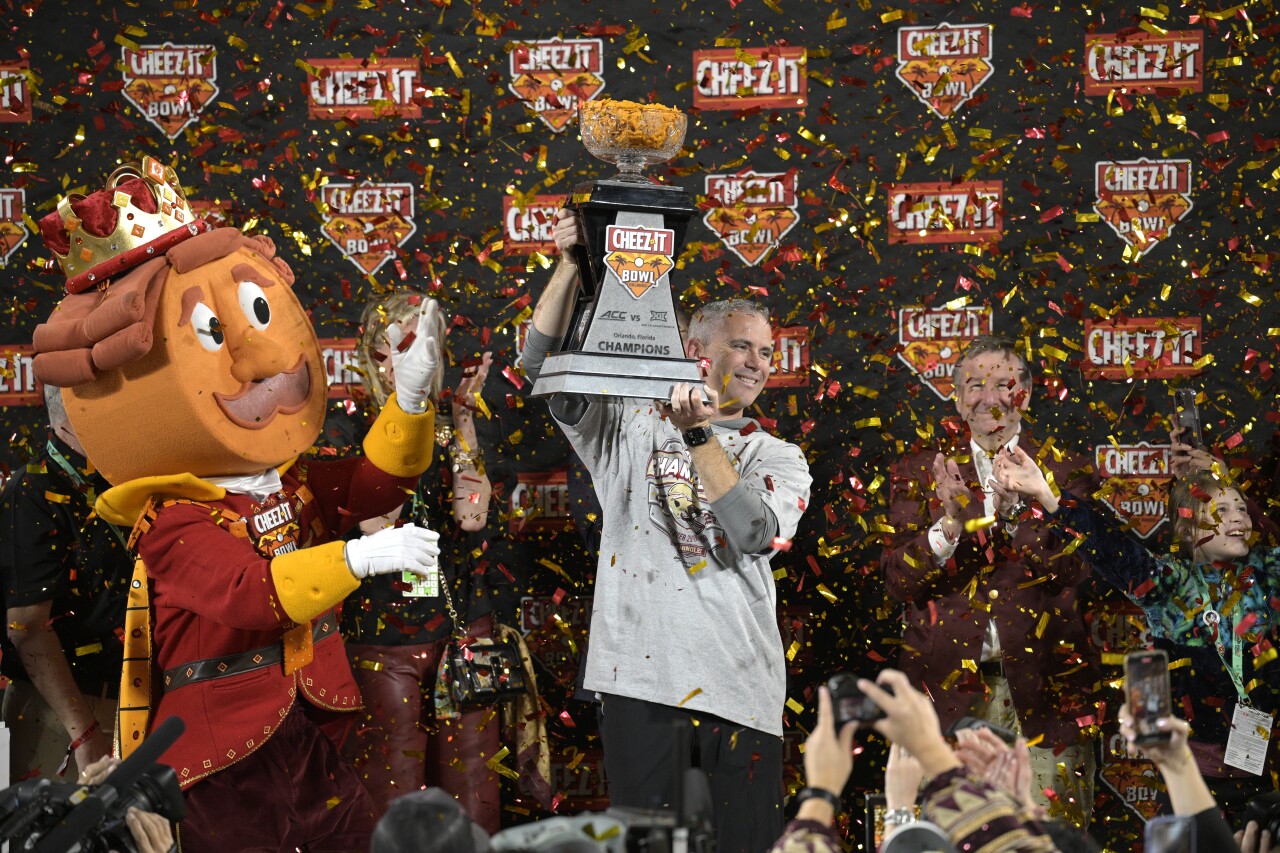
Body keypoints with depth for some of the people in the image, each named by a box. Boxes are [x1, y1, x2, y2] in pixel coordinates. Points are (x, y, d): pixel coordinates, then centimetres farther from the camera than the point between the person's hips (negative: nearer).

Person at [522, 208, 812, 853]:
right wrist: (571, 266, -10)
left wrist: (699, 435, -15)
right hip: (641, 677, -1)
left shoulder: (779, 458, 11)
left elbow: (754, 533, -9)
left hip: (739, 685, 1)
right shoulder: (631, 428, 11)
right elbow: (543, 362, 2)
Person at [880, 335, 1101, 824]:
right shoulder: (920, 475, 12)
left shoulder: (1064, 472, 10)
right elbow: (897, 578, 2)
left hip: (1043, 688, 0)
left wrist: (1014, 511, -17)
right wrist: (951, 526, -15)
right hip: (950, 687, 0)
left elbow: (1074, 571, -3)